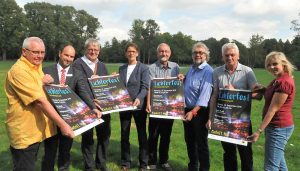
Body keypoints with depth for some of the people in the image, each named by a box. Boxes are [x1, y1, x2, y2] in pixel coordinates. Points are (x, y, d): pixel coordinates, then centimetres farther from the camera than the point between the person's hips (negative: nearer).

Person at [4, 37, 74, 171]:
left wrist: (44, 81, 1)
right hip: (24, 132, -9)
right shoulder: (19, 70, -22)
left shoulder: (36, 66, 8)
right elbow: (40, 101, -29)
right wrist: (62, 124, -29)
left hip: (35, 129, 9)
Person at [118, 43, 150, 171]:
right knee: (124, 135, 11)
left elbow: (145, 87, -13)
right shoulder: (121, 68, 10)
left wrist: (139, 98, -30)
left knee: (142, 135, 8)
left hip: (139, 106, -4)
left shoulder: (143, 68, -4)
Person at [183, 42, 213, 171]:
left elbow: (205, 94, -24)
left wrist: (193, 112, -28)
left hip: (200, 111, -8)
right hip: (187, 109, 8)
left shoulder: (208, 71, -15)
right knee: (189, 140, 18)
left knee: (201, 142, 3)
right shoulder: (191, 69, 11)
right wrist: (182, 80, 2)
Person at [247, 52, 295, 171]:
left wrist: (259, 130, -22)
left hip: (279, 128, -10)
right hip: (276, 126, 10)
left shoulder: (284, 82, -21)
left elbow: (273, 109, -23)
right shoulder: (277, 80, 11)